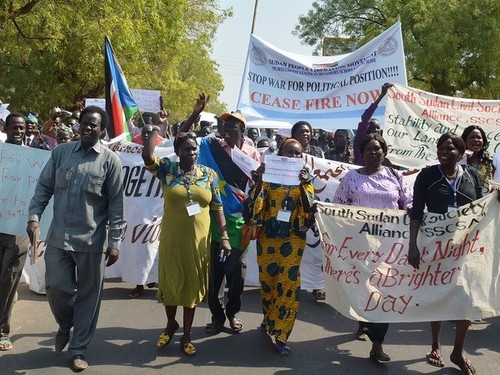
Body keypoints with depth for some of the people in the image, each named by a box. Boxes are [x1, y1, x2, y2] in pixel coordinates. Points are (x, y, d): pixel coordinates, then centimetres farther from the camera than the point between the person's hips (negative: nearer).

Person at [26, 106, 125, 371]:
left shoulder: (110, 160, -3)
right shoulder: (60, 152, 5)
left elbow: (116, 203, -4)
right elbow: (44, 187, 8)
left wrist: (115, 242, -6)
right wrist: (34, 216, -6)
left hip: (92, 240, -2)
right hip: (58, 237, 2)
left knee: (88, 295, 6)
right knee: (56, 288, 7)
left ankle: (78, 349, 22)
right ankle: (65, 325, 40)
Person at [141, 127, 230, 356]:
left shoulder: (209, 174, 2)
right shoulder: (167, 169, -1)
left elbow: (217, 208, 2)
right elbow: (147, 157, -21)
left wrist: (224, 237, -2)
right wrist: (152, 133, -20)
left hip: (198, 239, 1)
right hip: (171, 238, -1)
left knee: (192, 284, 10)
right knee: (170, 281, 13)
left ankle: (187, 334, 25)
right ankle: (171, 324, 38)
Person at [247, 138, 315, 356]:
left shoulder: (305, 178, 3)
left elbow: (308, 208, -9)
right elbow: (255, 205, -7)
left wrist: (302, 184, -24)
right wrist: (258, 182, -23)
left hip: (293, 238, -1)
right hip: (268, 236, 1)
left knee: (289, 285, -5)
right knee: (267, 281, 11)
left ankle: (280, 336, 1)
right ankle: (269, 320, 36)